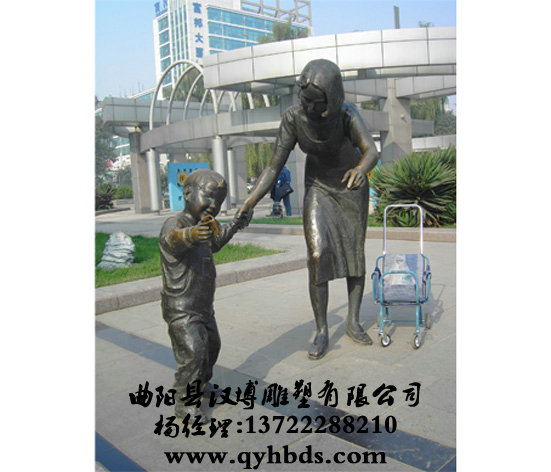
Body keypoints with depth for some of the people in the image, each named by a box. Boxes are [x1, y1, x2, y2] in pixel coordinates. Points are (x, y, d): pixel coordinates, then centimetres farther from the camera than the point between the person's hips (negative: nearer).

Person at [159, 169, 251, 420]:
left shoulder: (203, 226, 10)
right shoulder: (175, 223, -20)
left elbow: (213, 244, 32)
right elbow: (172, 239, -45)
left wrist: (235, 226, 33)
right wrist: (190, 235, -68)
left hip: (203, 305, 9)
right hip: (181, 307, -9)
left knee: (211, 346, 20)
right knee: (193, 352, -14)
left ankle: (201, 385, 43)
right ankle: (183, 402, 4)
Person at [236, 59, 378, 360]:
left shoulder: (347, 114, -29)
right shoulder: (292, 118, -24)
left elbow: (371, 151, -43)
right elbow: (274, 167, -23)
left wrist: (361, 169, -66)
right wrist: (250, 202, -36)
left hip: (352, 186, 0)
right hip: (318, 187, 0)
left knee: (355, 253, 5)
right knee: (318, 256, -14)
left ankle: (353, 322, 23)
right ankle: (322, 333, -1)